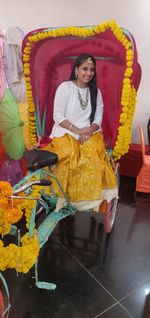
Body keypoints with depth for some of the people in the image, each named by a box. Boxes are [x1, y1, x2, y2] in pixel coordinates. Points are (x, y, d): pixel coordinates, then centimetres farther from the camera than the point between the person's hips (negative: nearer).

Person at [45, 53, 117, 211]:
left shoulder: (96, 92, 13)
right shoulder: (65, 87, 0)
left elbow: (98, 119, 8)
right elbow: (58, 116, -7)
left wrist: (89, 130, -14)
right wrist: (78, 131, -16)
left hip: (90, 133, 3)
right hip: (66, 132, -2)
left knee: (93, 153, -28)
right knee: (69, 154, -33)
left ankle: (91, 197, -16)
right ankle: (66, 196, -14)